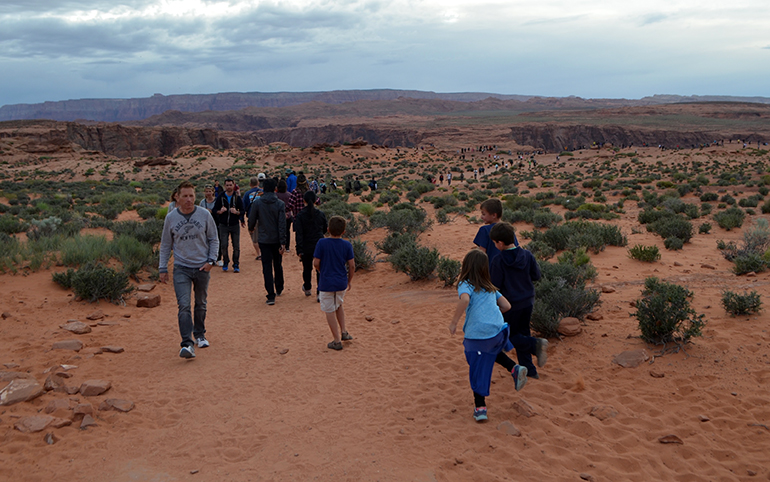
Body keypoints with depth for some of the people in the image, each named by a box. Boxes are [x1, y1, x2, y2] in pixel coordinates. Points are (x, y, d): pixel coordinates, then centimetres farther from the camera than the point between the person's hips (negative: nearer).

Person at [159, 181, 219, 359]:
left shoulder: (205, 215, -3)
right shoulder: (171, 218, -1)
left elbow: (214, 239, 6)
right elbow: (165, 245, 8)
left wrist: (211, 260, -5)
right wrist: (163, 268, 5)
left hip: (202, 267, 1)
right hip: (181, 268, -1)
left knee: (201, 304, 14)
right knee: (184, 305, -13)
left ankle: (200, 335, 33)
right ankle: (187, 344, -17)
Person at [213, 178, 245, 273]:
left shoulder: (238, 198, 1)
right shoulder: (220, 198, 2)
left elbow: (242, 211, 0)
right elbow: (215, 210, 6)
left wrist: (236, 212, -20)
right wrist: (220, 211, -15)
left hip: (235, 225, 0)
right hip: (223, 225, 0)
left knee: (236, 246, 0)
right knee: (223, 245, -4)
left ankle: (236, 265, 11)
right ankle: (225, 262, 16)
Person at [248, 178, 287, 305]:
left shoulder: (257, 203, -6)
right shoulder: (280, 204, -7)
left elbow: (252, 219, 1)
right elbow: (282, 224, -12)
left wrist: (251, 229, 25)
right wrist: (282, 242, -11)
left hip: (264, 240, -1)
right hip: (276, 240, 1)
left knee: (267, 267, 1)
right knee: (278, 265, 19)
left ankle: (271, 295, -6)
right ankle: (279, 289, 36)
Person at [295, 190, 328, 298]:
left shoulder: (299, 215, -10)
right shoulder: (321, 214, -5)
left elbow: (298, 234, -13)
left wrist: (299, 250, -10)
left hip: (306, 247, 0)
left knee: (307, 268, 18)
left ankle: (307, 288, 38)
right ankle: (319, 293, 1)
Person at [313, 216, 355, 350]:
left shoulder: (322, 243, -11)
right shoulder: (347, 245, -5)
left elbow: (316, 263, -10)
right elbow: (352, 265, -3)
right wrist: (349, 281, 11)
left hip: (326, 283, -3)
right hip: (341, 282, 3)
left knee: (330, 311, 7)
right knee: (339, 305, 28)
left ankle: (337, 341, 12)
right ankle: (344, 332, 25)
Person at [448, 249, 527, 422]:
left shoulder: (465, 285, -1)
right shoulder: (489, 287, 18)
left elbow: (465, 299, -23)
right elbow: (506, 306, 17)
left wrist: (454, 322, -16)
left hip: (477, 335, -5)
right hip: (498, 331, 5)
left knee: (478, 370, 9)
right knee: (492, 352, 35)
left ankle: (480, 408, 12)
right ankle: (515, 369, 13)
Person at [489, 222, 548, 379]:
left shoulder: (498, 262, -18)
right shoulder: (527, 255, -4)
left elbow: (495, 285, -15)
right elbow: (536, 275, 4)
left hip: (510, 304, -6)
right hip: (528, 301, 6)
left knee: (509, 336, 12)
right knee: (522, 333, 18)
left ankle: (536, 344, -11)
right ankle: (529, 370, 20)